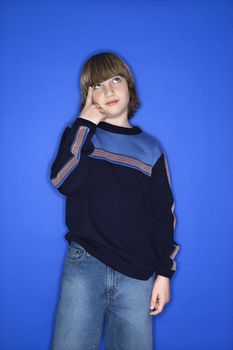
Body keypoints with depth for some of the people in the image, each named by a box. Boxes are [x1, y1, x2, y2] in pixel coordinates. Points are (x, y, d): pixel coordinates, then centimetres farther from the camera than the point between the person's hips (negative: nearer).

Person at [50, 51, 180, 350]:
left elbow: (163, 214, 9)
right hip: (85, 264, -1)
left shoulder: (150, 148, 9)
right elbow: (64, 182, -13)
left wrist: (164, 272, 4)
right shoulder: (81, 134, 7)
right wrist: (85, 122, -8)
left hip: (137, 274, 1)